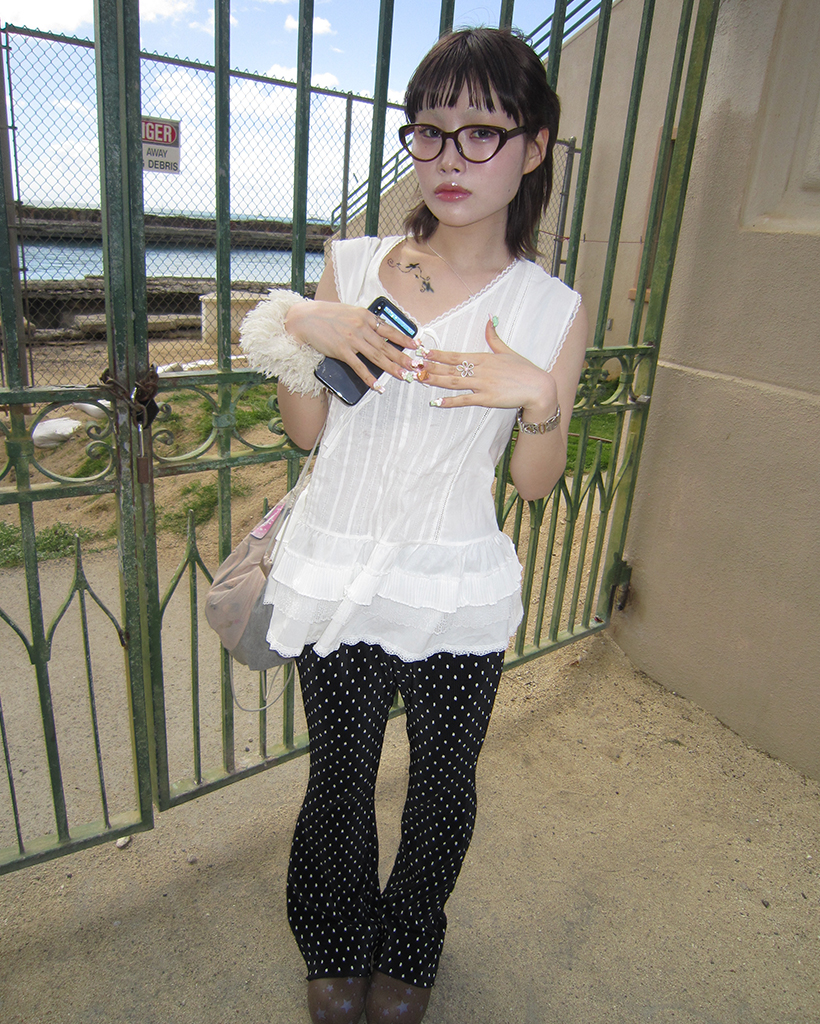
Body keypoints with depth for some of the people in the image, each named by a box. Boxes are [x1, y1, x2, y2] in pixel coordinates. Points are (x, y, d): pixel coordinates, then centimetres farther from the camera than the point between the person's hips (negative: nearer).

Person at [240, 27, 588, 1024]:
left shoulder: (551, 310, -4)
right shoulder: (352, 267, -1)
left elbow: (536, 482, -1)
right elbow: (307, 432, 3)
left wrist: (535, 395, -19)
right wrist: (296, 329, -14)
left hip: (456, 597, 0)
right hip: (335, 579, 1)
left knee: (441, 783, 17)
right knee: (337, 777, 17)